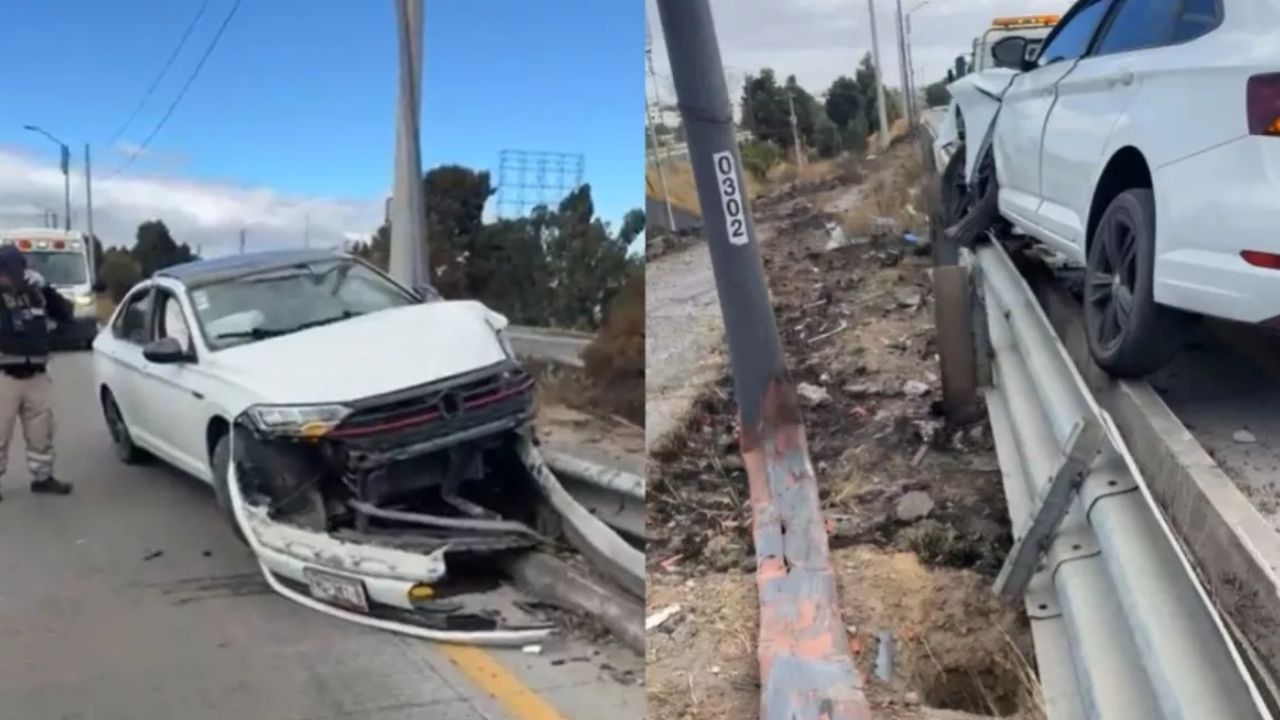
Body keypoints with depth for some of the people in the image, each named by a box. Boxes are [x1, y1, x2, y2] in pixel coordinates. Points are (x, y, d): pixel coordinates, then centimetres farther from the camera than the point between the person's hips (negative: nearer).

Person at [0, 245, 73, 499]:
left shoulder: (35, 294, 10)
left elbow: (66, 314, 12)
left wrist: (45, 288, -1)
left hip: (36, 375, 5)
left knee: (41, 429, 13)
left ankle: (42, 477, 26)